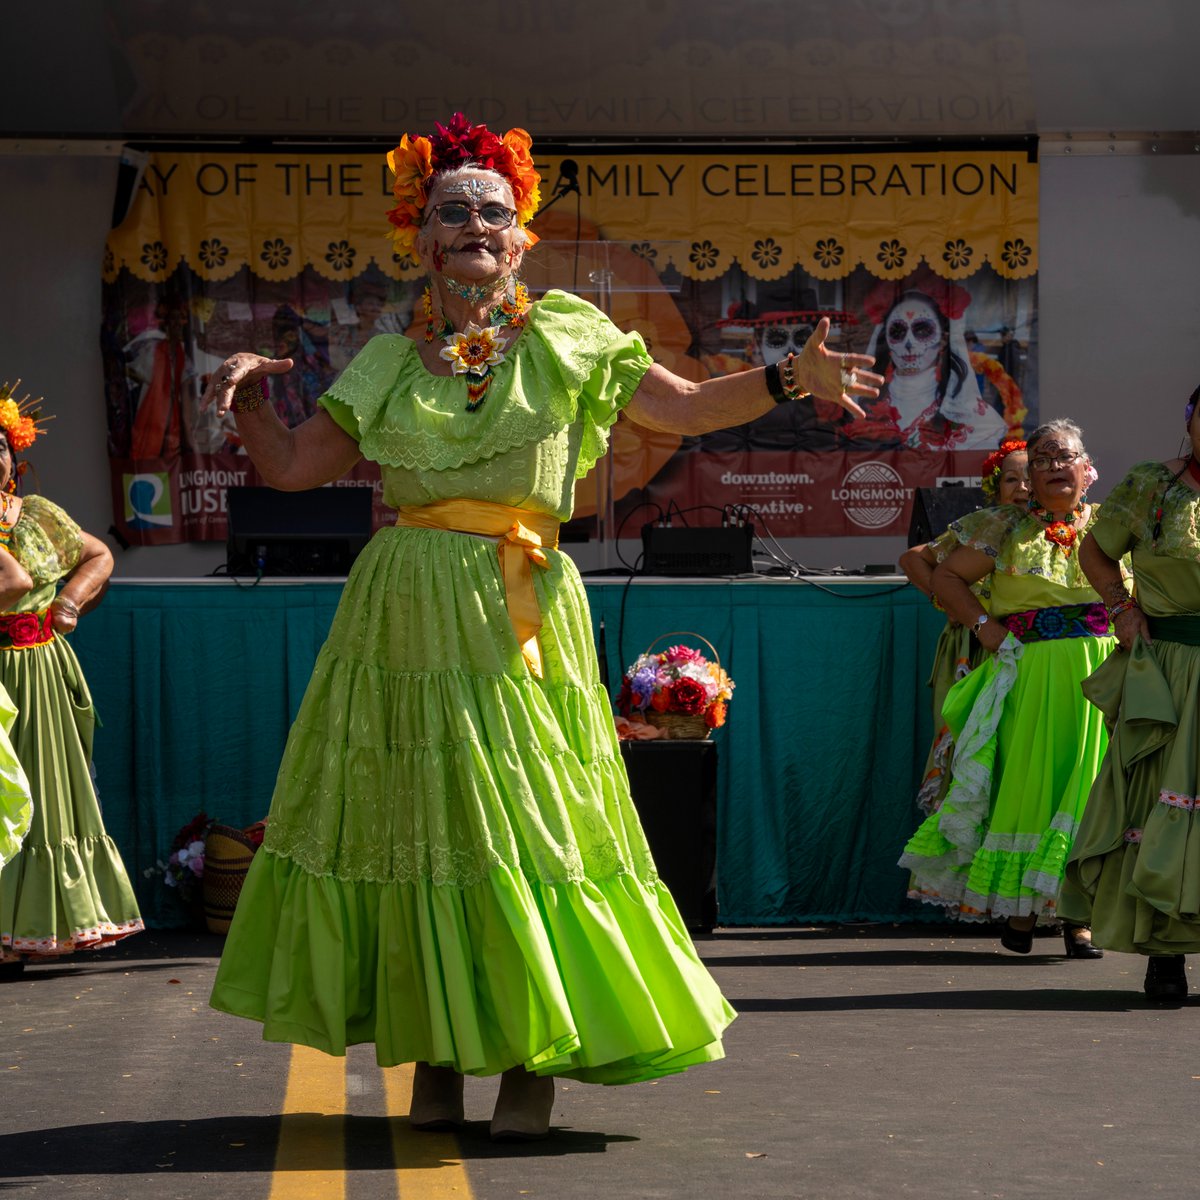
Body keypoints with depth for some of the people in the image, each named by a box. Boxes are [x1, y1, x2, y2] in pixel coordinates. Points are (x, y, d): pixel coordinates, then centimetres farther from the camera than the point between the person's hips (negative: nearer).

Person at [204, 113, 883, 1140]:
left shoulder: (566, 341, 7)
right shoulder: (389, 366, 13)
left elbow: (687, 407, 9)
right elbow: (293, 466, 15)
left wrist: (791, 378, -2)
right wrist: (250, 393, 0)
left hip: (518, 624, -2)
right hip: (404, 620, 2)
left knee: (526, 819, -4)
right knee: (415, 822, 1)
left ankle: (534, 1058, 4)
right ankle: (434, 1055, 11)